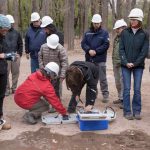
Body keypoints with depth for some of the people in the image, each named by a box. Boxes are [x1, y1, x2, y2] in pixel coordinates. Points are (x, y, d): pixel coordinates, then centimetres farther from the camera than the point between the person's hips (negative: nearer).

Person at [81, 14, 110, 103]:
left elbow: (106, 45, -8)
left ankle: (105, 94, 7)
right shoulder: (87, 33, 10)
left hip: (100, 60, -3)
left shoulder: (104, 33, 1)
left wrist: (96, 51, -15)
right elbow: (83, 44, 4)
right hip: (89, 59, 4)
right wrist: (89, 50, -15)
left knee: (102, 78, -2)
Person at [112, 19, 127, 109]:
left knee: (123, 82, -8)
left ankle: (123, 100, -2)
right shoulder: (116, 38, 16)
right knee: (117, 82, 15)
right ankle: (120, 98, 27)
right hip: (116, 64, 9)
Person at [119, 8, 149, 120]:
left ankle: (137, 111, 13)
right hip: (126, 65, 0)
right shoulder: (125, 33, 3)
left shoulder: (144, 34, 1)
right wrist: (126, 62, -9)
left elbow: (144, 52, -2)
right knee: (127, 89, 0)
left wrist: (134, 63, -8)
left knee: (137, 89, 2)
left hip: (138, 66, 0)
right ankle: (127, 111, 8)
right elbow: (121, 49, 1)